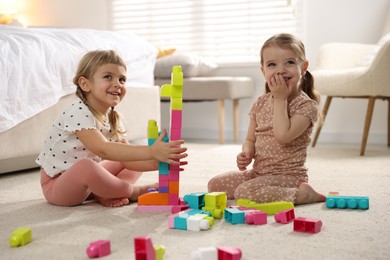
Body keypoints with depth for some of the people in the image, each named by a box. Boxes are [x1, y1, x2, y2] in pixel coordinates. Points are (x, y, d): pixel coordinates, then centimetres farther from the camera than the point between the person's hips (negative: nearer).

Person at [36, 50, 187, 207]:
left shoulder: (113, 118, 0)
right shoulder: (78, 113, -26)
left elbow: (127, 159, -7)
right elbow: (103, 150, -41)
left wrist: (157, 162, -26)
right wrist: (151, 152, -47)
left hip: (85, 179, 8)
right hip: (56, 184, -8)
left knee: (132, 158, 7)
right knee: (85, 166, -40)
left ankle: (102, 193, -17)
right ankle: (133, 191, -16)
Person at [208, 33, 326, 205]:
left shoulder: (307, 105, -13)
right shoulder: (260, 103, 7)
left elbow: (283, 136, -28)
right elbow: (250, 139, 13)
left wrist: (280, 99, -18)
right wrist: (246, 154, -11)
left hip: (287, 175, -8)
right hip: (258, 172, 8)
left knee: (245, 192, -30)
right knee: (214, 184, 5)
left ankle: (304, 194, -13)